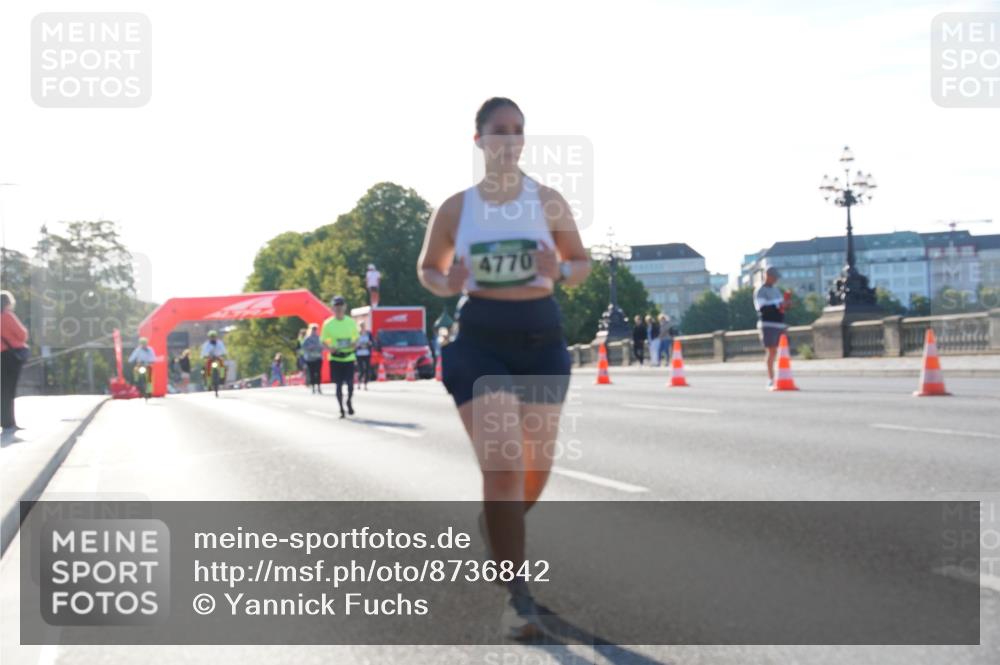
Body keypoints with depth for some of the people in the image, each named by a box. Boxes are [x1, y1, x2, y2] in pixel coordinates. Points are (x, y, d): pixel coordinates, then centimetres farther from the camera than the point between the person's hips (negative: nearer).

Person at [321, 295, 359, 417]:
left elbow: (356, 337, 15)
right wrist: (329, 348, -16)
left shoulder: (351, 322, 4)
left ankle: (349, 403, 23)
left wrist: (354, 343, -8)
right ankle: (341, 409, 12)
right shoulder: (328, 323, 0)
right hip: (335, 358, -1)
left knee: (350, 383, -4)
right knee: (338, 384, 1)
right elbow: (323, 341, 4)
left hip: (349, 357, 1)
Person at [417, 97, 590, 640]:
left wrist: (558, 271, -13)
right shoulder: (455, 208, 1)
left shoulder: (548, 202, 2)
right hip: (479, 342, -2)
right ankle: (518, 597, -8)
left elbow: (581, 262, 10)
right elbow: (427, 268, 13)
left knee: (536, 466, 11)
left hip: (541, 340, 2)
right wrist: (447, 284, -11)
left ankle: (496, 525, 46)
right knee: (501, 466, -14)